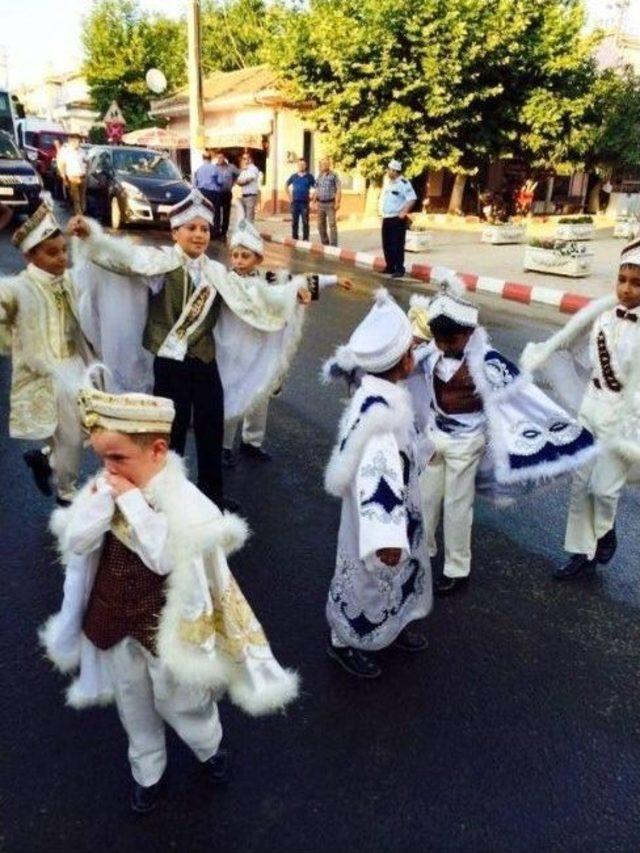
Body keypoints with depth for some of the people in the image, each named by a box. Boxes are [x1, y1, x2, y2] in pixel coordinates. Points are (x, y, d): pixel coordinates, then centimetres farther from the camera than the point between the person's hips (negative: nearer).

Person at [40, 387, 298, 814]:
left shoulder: (184, 502, -26)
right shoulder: (105, 487, -9)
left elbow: (164, 558, -33)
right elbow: (76, 543, -13)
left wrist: (132, 500, -31)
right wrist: (105, 499, -26)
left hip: (165, 627, -4)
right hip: (114, 623, 5)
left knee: (179, 702, 20)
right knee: (133, 706, 25)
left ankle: (210, 747, 53)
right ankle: (147, 772, 52)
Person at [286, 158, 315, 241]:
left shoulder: (309, 176, 2)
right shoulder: (293, 176, 8)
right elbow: (287, 186, 21)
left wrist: (311, 196, -3)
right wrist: (289, 196, 12)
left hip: (305, 202, -2)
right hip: (295, 202, 2)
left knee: (305, 222, -2)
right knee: (294, 222, 6)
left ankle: (305, 240, 4)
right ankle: (294, 239, 14)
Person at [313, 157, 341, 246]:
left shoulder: (333, 175, -7)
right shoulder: (319, 176, 11)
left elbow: (339, 190, -10)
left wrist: (337, 203, -16)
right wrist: (315, 202, 11)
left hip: (330, 204, -6)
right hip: (320, 204, 6)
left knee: (332, 225, -6)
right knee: (321, 225, 8)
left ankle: (333, 245, -3)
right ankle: (325, 244, 20)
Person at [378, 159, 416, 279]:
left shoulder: (403, 183, -12)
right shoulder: (387, 181, 13)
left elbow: (412, 199, -17)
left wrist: (404, 212, -21)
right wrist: (380, 209, 16)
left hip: (397, 219, -8)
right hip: (386, 218, 8)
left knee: (397, 245, -8)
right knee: (386, 245, 12)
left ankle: (399, 269, -3)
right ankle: (390, 267, 22)